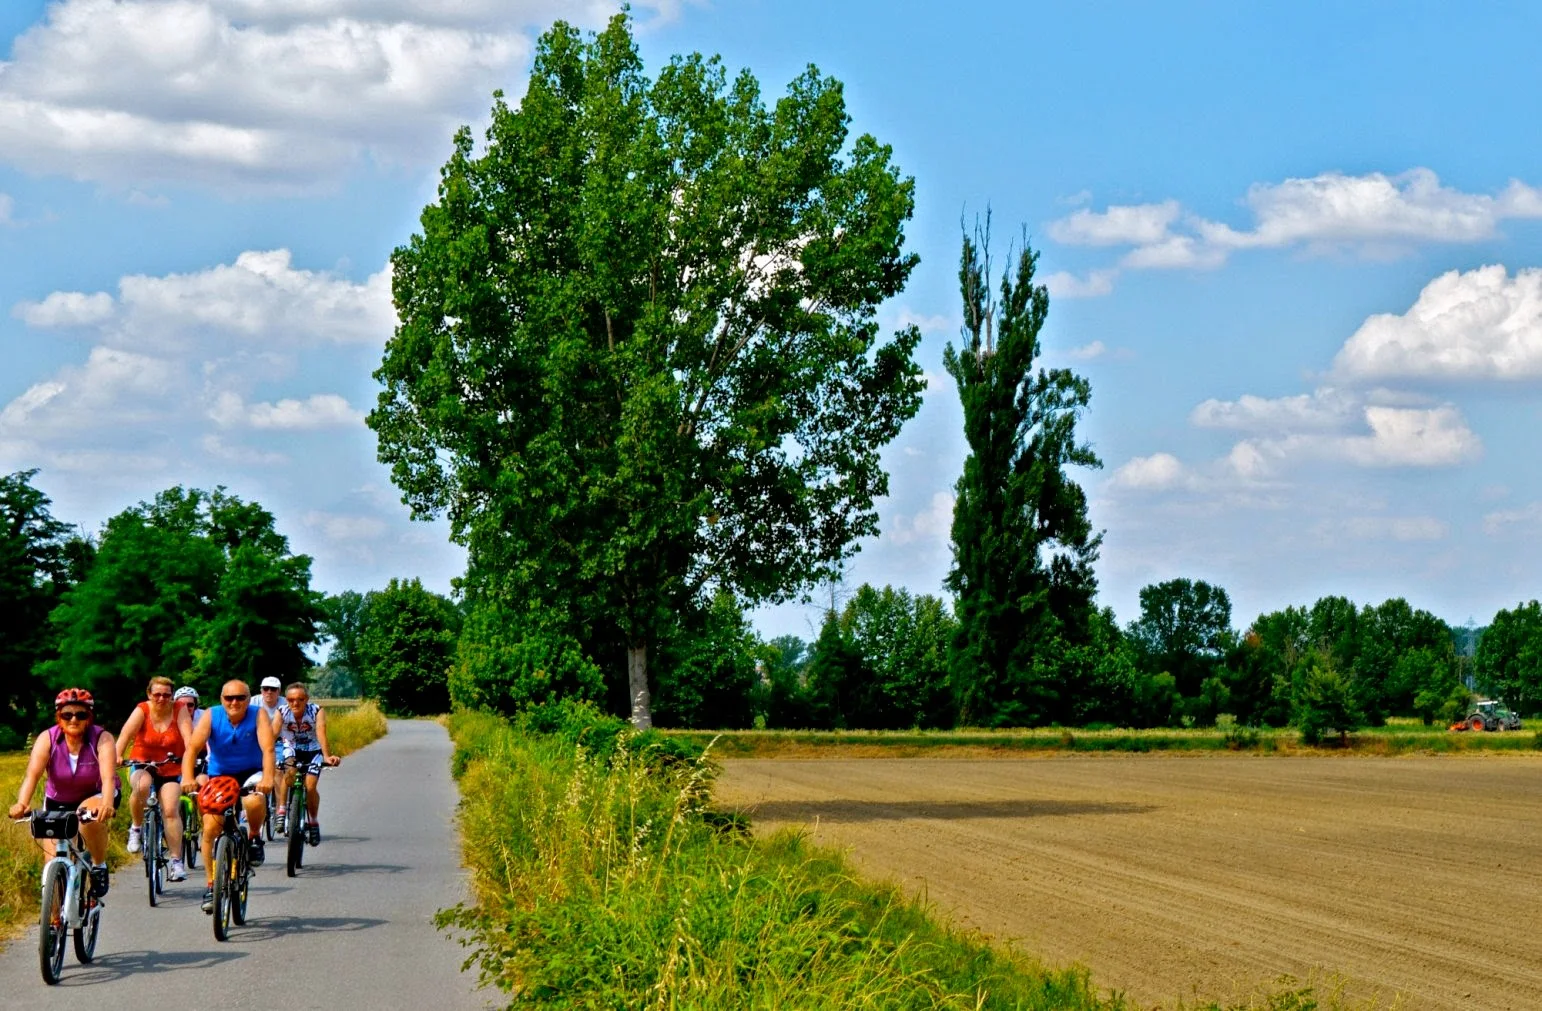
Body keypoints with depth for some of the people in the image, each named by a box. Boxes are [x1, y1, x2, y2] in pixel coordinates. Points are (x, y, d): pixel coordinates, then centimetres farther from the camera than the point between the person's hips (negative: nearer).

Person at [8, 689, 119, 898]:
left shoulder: (102, 739, -23)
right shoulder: (47, 739, -19)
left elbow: (108, 777, -37)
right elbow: (32, 774, -32)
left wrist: (107, 804, -58)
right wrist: (22, 804, -51)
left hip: (97, 796, -2)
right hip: (58, 802, 2)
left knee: (89, 813, -36)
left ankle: (99, 866, -13)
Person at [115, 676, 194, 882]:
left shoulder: (179, 711, -7)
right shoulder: (142, 710, -9)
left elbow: (188, 737, -21)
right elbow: (126, 733, -24)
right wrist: (117, 755, -42)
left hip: (171, 770, 1)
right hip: (142, 765, 0)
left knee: (171, 810, -17)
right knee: (141, 786, -35)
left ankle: (176, 861, -12)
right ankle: (136, 828, -11)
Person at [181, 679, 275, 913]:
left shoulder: (258, 717, -15)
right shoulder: (210, 716, -13)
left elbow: (267, 749, -28)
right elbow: (193, 747, -24)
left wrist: (267, 777, -47)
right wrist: (188, 777, -41)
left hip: (251, 774, -2)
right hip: (219, 775, 2)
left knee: (254, 802, -35)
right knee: (211, 826, -12)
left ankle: (255, 837, -2)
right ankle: (212, 885, 2)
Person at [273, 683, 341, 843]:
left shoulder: (317, 711, -25)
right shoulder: (282, 713, -21)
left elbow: (321, 734, -39)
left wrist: (327, 756, -54)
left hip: (312, 751, -1)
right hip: (291, 749, 1)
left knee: (310, 787, -15)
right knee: (289, 772, -31)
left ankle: (313, 822, 9)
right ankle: (281, 811, -18)